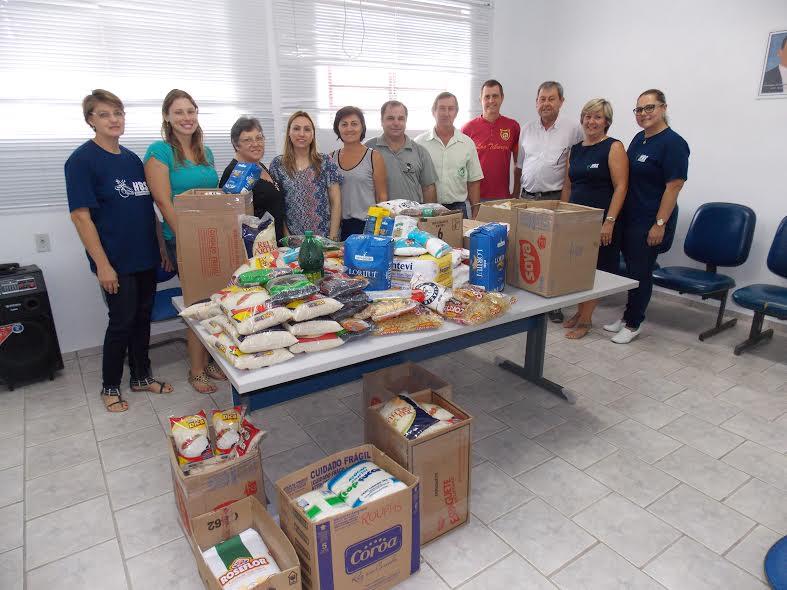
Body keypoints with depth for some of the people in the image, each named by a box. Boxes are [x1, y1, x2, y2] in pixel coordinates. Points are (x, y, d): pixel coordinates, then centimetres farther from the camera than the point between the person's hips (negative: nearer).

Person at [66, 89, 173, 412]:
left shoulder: (132, 158, 10)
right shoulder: (82, 160, -9)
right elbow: (80, 216, -14)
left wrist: (162, 246, 11)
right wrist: (102, 264, -18)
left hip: (145, 256, 6)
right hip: (116, 261, -6)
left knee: (143, 316, 14)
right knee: (122, 322, 3)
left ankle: (141, 376, 30)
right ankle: (109, 387, 23)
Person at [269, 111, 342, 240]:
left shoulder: (326, 163, 0)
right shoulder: (277, 164, 2)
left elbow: (336, 203, -2)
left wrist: (333, 238, -9)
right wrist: (287, 237, -7)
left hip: (324, 237, 0)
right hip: (292, 240, 1)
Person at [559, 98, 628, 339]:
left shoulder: (613, 147, -5)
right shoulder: (574, 150, 12)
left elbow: (620, 186, -12)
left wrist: (609, 221, -19)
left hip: (601, 220, -6)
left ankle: (585, 319, 12)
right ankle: (581, 312, 25)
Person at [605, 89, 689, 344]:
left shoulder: (673, 143, -12)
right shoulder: (639, 139, 12)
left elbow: (674, 186, -15)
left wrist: (660, 224, -19)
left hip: (650, 222, -7)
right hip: (629, 218, 7)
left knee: (641, 271, 1)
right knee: (631, 268, 15)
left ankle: (633, 323, 15)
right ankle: (629, 315, 28)